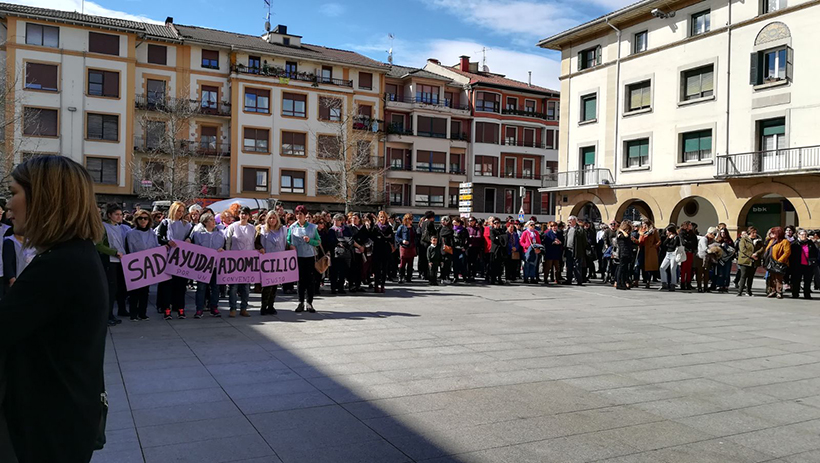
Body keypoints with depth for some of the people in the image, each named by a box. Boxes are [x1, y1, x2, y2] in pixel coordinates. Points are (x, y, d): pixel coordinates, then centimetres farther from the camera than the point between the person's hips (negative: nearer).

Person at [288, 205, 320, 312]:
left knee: (310, 279, 0)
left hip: (310, 256, -1)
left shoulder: (312, 227, 4)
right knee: (300, 279, 5)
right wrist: (291, 245, -10)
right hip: (298, 256, 1)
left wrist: (310, 240, -13)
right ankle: (301, 302, 12)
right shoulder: (292, 227, 6)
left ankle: (309, 303, 5)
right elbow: (288, 240, 11)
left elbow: (318, 241, 5)